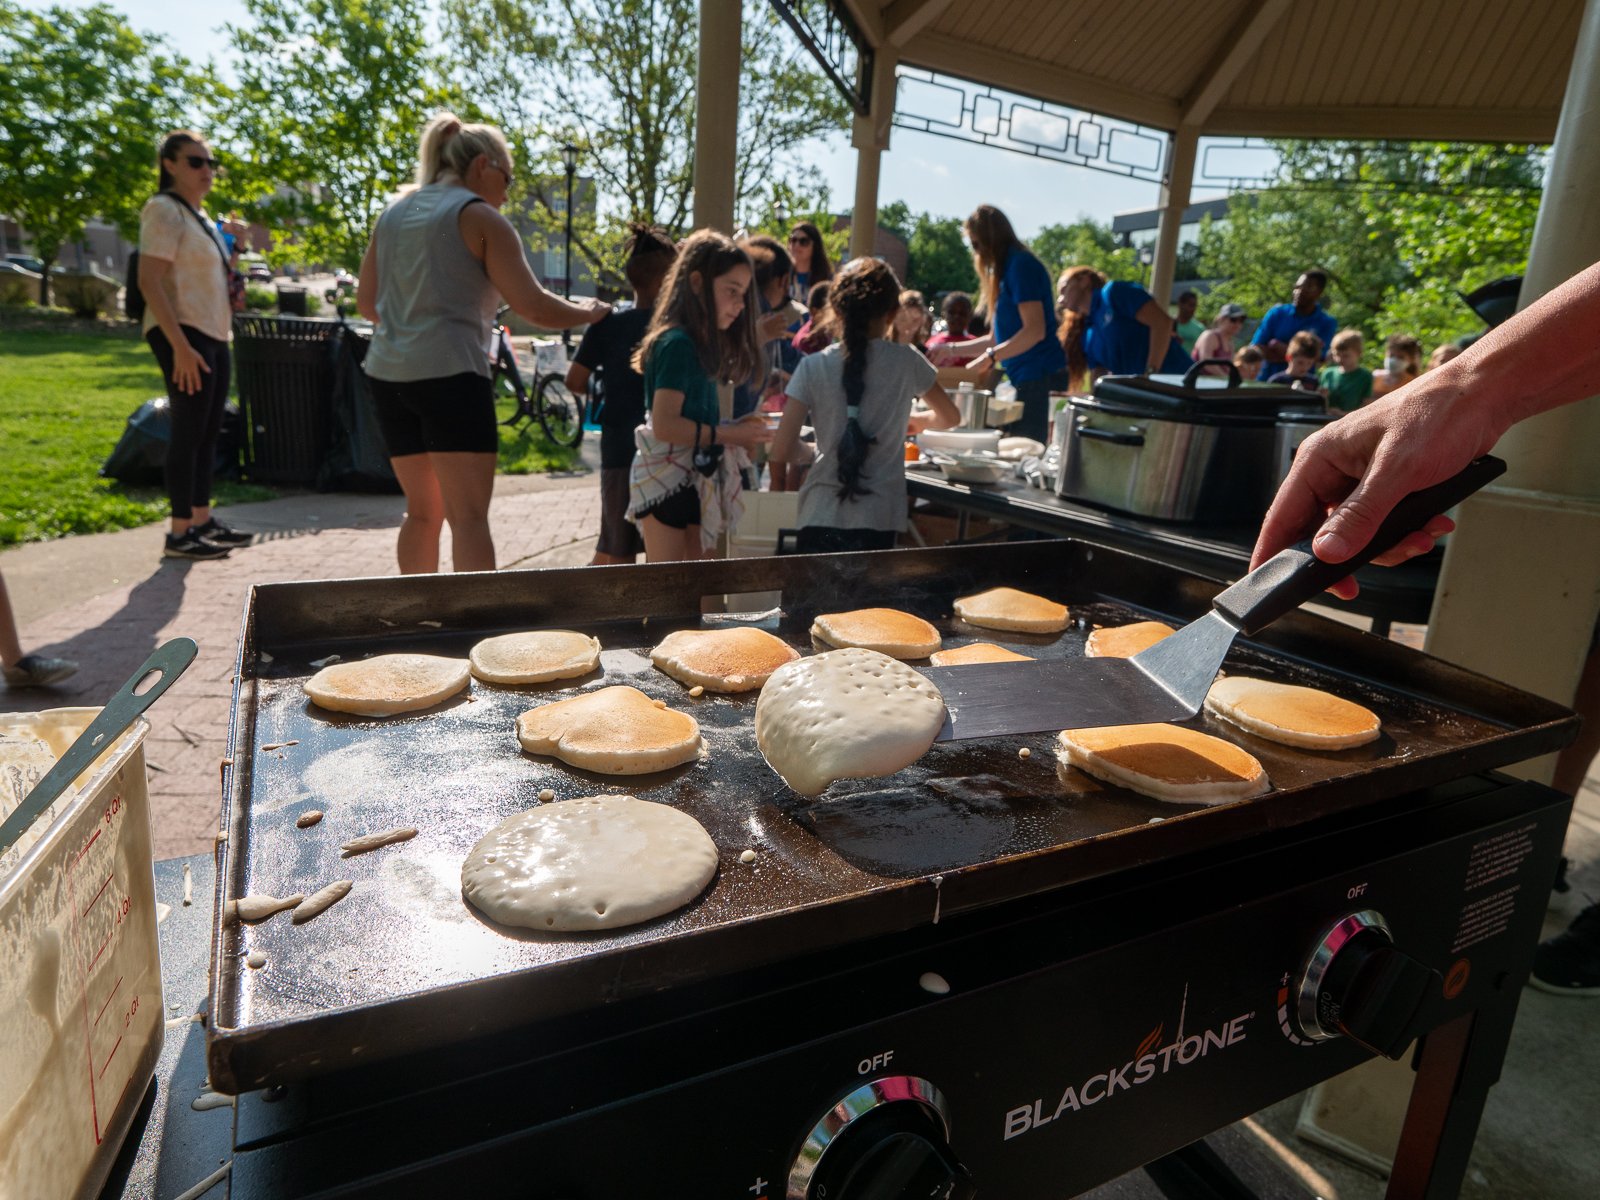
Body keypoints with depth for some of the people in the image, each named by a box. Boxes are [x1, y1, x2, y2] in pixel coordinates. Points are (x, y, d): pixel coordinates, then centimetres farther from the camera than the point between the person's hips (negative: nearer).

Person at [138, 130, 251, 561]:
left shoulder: (202, 217, 19)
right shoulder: (165, 210, -9)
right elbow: (149, 282, -17)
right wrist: (181, 346, -25)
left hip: (214, 336, 9)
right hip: (184, 336, -9)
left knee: (208, 432, 10)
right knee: (189, 432, -9)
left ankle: (203, 521, 18)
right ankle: (180, 533, -4)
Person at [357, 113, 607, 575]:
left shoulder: (393, 213, 17)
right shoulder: (480, 217, -2)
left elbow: (366, 302, 22)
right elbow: (533, 306, -8)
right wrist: (589, 312, 8)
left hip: (388, 375, 7)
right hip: (449, 374, -7)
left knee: (423, 511, 16)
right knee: (470, 516, -9)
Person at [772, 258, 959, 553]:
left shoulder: (812, 368, -2)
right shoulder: (905, 362, 0)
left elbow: (781, 452, -3)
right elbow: (950, 417, 17)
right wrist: (919, 423, 38)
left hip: (819, 520, 0)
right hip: (876, 521, 0)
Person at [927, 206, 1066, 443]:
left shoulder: (1021, 264, -9)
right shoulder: (1007, 269, 19)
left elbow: (1035, 330, -17)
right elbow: (998, 338, 23)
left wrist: (989, 357, -17)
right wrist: (954, 349, 25)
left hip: (1040, 378, -9)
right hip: (1026, 379, 9)